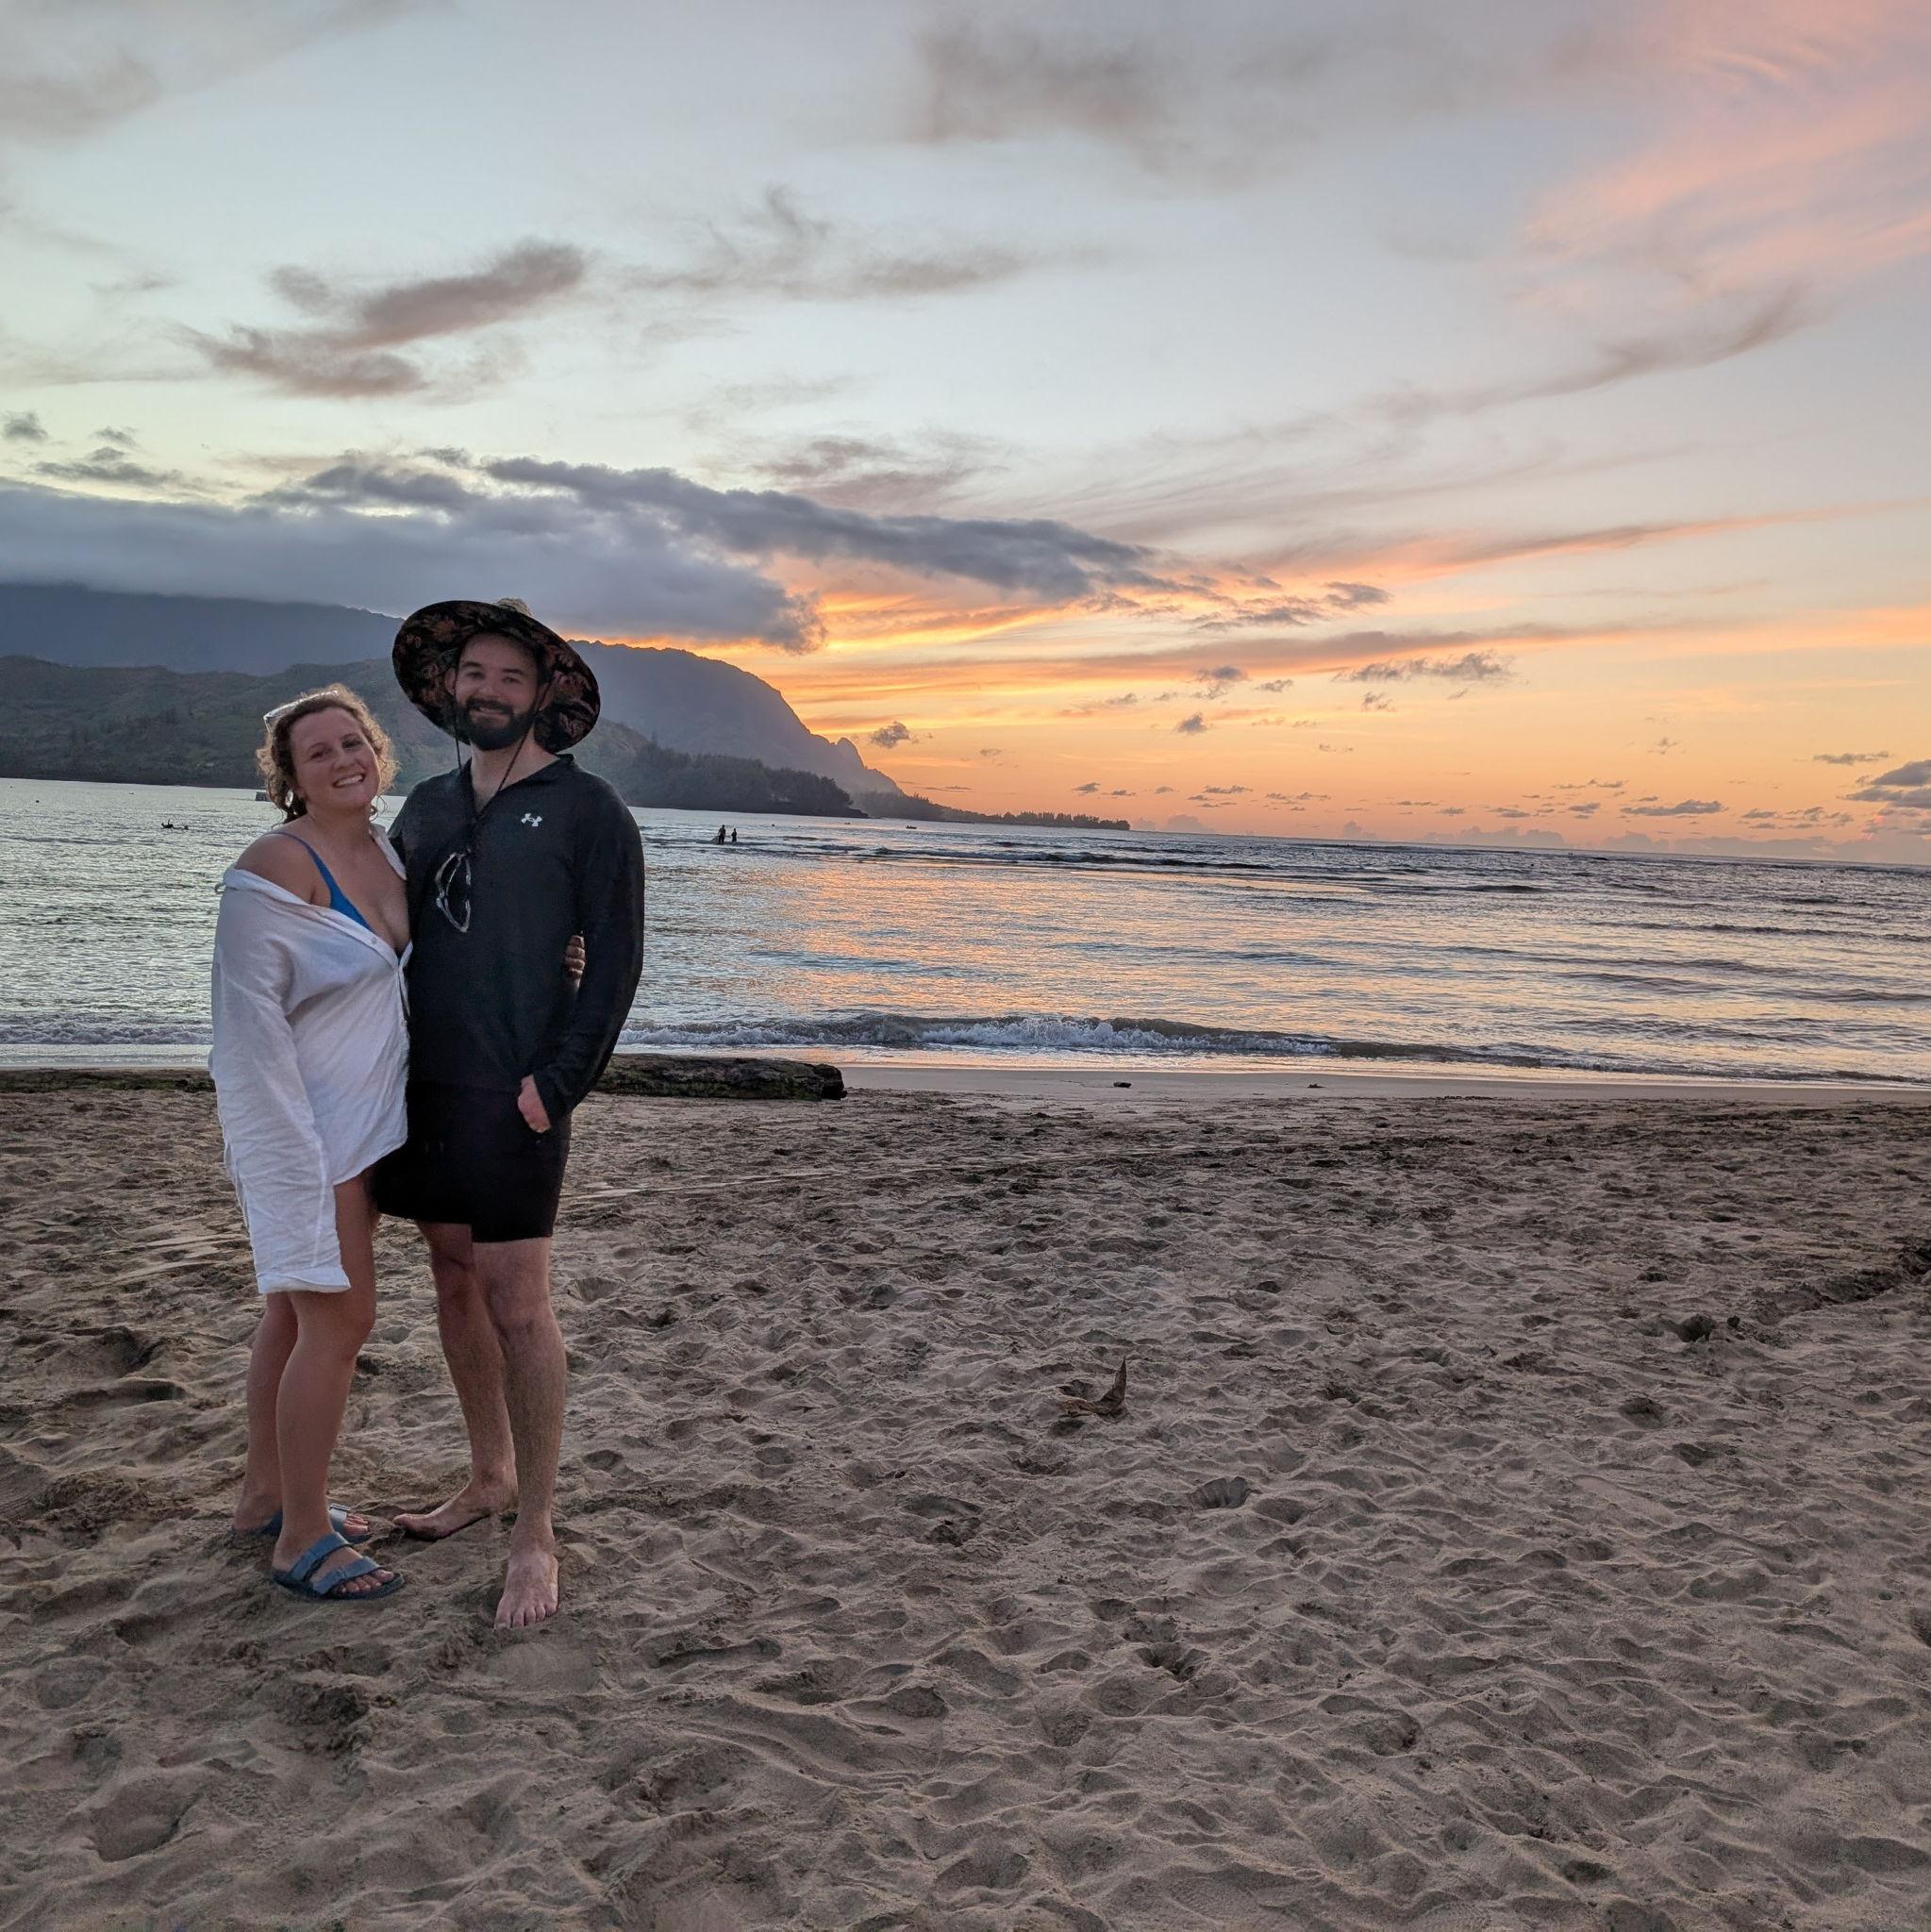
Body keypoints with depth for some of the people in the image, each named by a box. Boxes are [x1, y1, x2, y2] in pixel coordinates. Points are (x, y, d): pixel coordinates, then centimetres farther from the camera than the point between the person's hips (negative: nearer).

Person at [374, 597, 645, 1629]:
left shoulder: (586, 810, -4)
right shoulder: (426, 805, 13)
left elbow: (614, 963, -7)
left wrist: (557, 1082, -14)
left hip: (513, 1094, -6)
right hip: (424, 1081, 6)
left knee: (517, 1304, -4)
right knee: (454, 1280, 15)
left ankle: (535, 1532, 8)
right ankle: (489, 1475, 32)